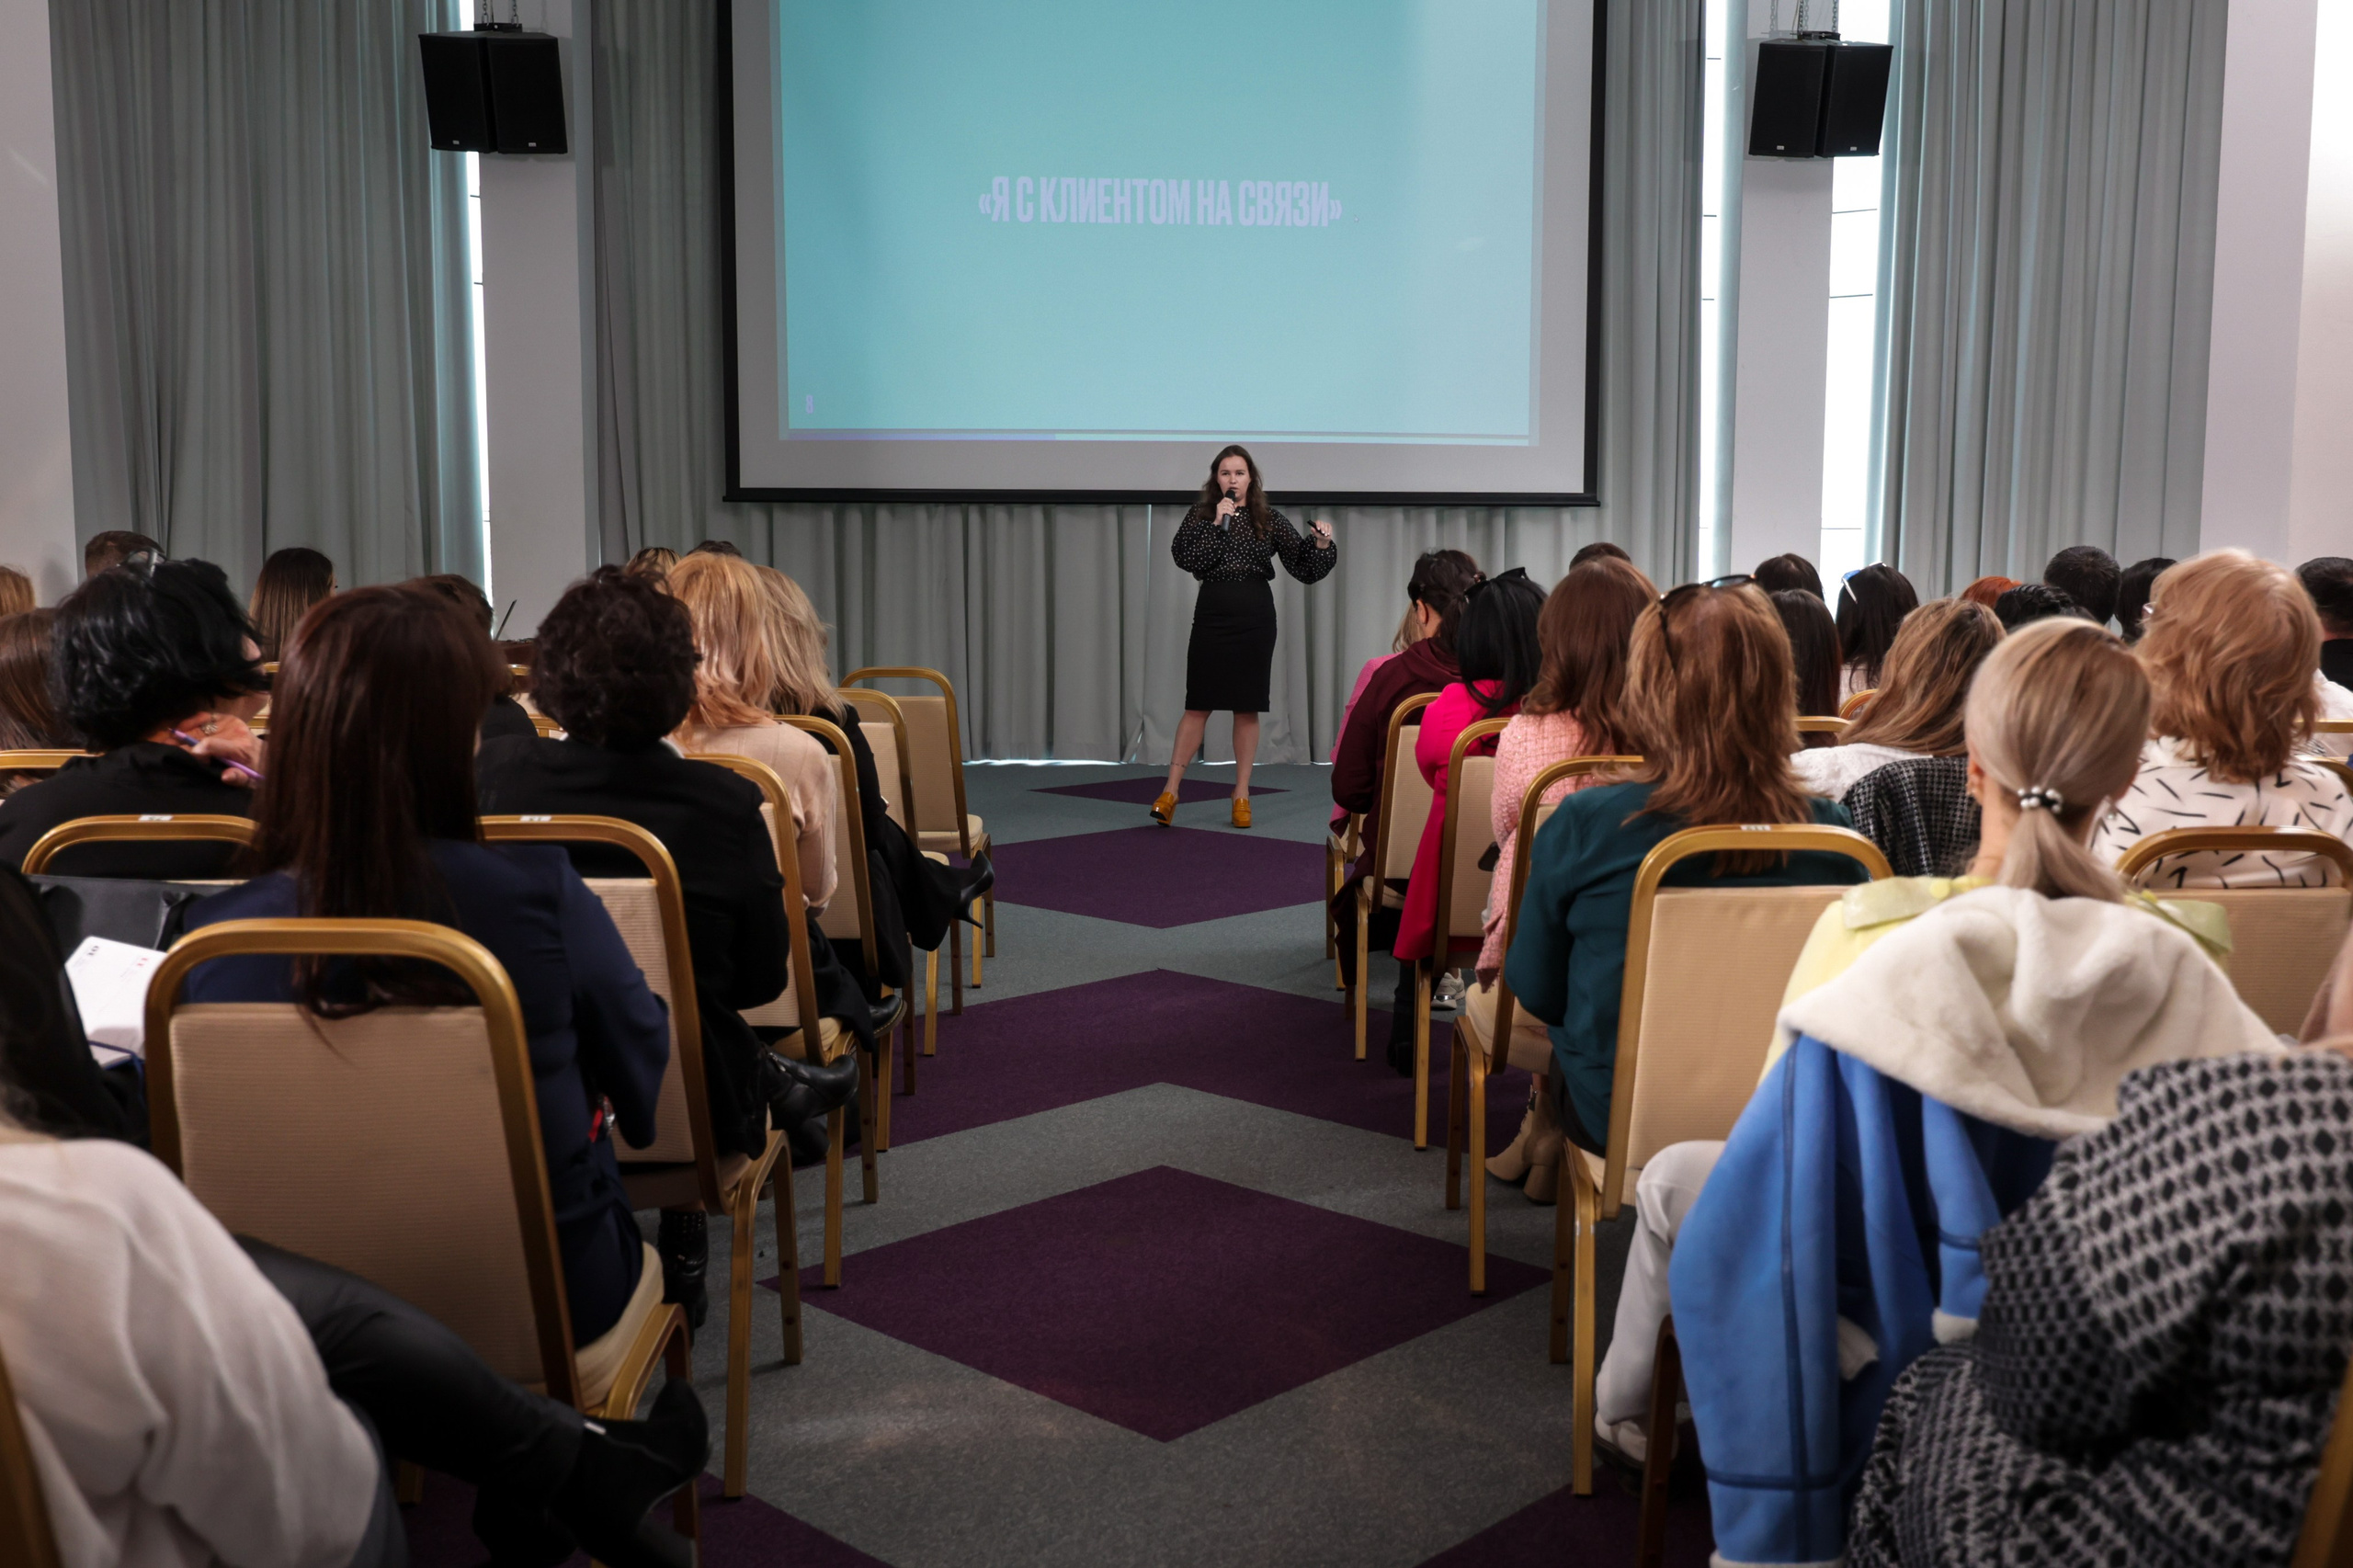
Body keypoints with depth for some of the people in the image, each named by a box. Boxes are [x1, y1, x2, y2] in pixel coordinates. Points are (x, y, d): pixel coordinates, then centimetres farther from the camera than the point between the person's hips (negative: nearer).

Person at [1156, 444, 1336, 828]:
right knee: (1199, 705, -1)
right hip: (1212, 613, -1)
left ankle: (1242, 794, 12)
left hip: (1255, 616, 1)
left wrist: (1322, 546, -14)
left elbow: (1305, 567, 4)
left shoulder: (1270, 520, 5)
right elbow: (1186, 559, -11)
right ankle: (1171, 791, 3)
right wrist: (1218, 524, -14)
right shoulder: (1201, 515, 4)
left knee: (1247, 707, 4)